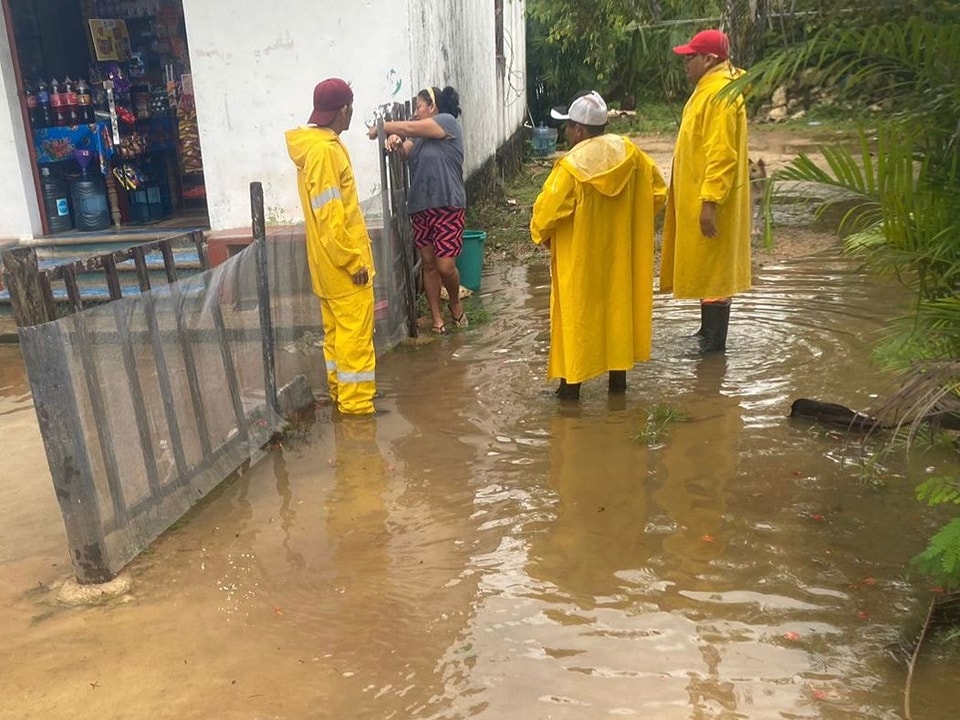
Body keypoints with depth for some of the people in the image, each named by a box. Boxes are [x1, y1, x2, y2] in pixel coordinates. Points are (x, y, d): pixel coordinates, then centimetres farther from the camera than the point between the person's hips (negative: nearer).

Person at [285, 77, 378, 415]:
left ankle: (340, 391, 28)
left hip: (331, 263, 10)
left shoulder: (317, 145, 12)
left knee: (337, 330, 17)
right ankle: (356, 402, 6)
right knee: (355, 333, -2)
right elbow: (330, 217, -23)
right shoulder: (324, 150, -19)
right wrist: (353, 261, -19)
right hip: (343, 264, -10)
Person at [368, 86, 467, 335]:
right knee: (428, 263, 6)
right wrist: (395, 142, -17)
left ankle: (455, 303, 20)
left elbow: (408, 128, -11)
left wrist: (381, 127, 2)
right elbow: (404, 152, 4)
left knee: (445, 265, -9)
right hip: (420, 208, 7)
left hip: (447, 207, -7)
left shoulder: (447, 122, -5)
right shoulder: (420, 135, 19)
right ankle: (437, 318, 14)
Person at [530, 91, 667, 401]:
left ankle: (571, 383, 13)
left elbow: (546, 213, -19)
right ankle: (618, 378, 23)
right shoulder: (631, 153, -3)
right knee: (618, 305, 15)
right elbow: (658, 192, 4)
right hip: (619, 252, 5)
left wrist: (540, 234, 2)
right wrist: (627, 220, 13)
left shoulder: (571, 166, -20)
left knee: (576, 313, 7)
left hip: (579, 258, -5)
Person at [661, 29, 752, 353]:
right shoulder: (708, 89, 14)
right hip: (697, 196, 10)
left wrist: (710, 202, -27)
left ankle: (714, 344, 6)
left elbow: (722, 154, -25)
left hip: (708, 200, -10)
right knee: (704, 267, 16)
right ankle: (707, 332, 27)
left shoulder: (720, 94, -18)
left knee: (712, 268, -3)